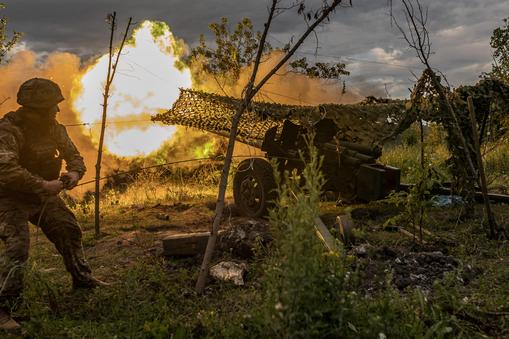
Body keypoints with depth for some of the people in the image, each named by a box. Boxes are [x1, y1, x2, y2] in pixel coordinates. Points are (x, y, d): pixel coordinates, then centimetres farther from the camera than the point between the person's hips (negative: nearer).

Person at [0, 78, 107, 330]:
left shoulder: (53, 127, -1)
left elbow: (72, 154, 7)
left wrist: (74, 172, -16)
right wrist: (42, 185, -37)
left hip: (43, 194, 8)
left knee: (69, 231, 13)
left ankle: (82, 279, 34)